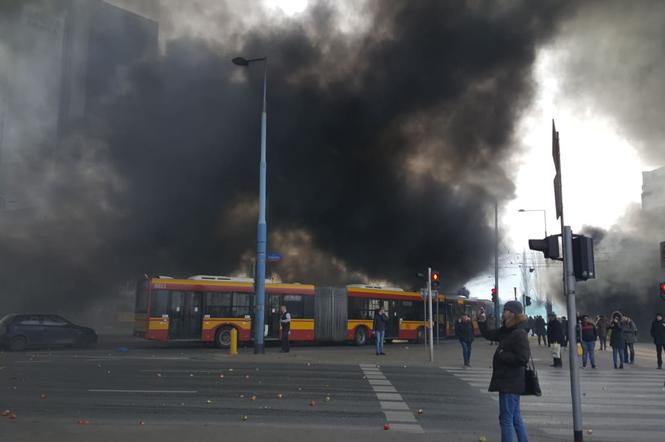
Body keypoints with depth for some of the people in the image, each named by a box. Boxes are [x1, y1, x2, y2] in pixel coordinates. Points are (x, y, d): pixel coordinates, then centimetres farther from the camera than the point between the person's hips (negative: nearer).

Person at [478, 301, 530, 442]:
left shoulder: (519, 334, -18)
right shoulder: (506, 331, 11)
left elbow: (523, 358, -25)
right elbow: (489, 335, 22)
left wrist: (502, 355, -16)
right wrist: (482, 321, 7)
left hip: (510, 383, -10)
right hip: (507, 381, 10)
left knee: (506, 418, -3)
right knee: (515, 417, 18)